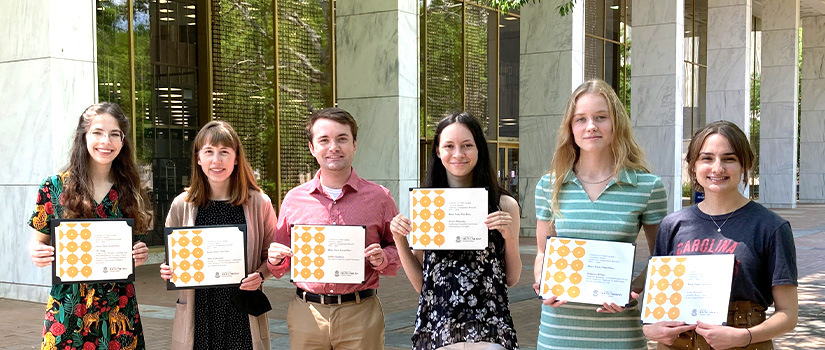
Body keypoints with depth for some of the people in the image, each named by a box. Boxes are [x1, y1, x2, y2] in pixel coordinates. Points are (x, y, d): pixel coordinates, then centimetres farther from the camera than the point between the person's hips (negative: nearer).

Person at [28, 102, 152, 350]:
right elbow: (40, 241, 6)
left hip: (119, 309, 2)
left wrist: (140, 255, -7)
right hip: (68, 308, -1)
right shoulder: (55, 187, -2)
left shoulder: (131, 193, 4)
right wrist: (36, 253, -15)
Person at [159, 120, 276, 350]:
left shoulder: (259, 203, 0)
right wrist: (167, 272, -8)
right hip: (197, 313, 1)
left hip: (243, 314, -1)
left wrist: (260, 275, -11)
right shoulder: (181, 205, 4)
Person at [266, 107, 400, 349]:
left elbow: (399, 252, 9)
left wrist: (382, 259, -12)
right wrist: (275, 259, -7)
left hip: (360, 315, -1)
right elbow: (281, 265, 15)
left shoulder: (379, 198, 2)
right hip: (306, 314, 1)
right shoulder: (294, 200, 6)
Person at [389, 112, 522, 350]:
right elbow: (420, 283, 7)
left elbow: (512, 279, 6)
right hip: (436, 327, 1)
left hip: (489, 330, -1)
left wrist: (510, 238, -9)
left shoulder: (504, 205, 0)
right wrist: (400, 240, -5)